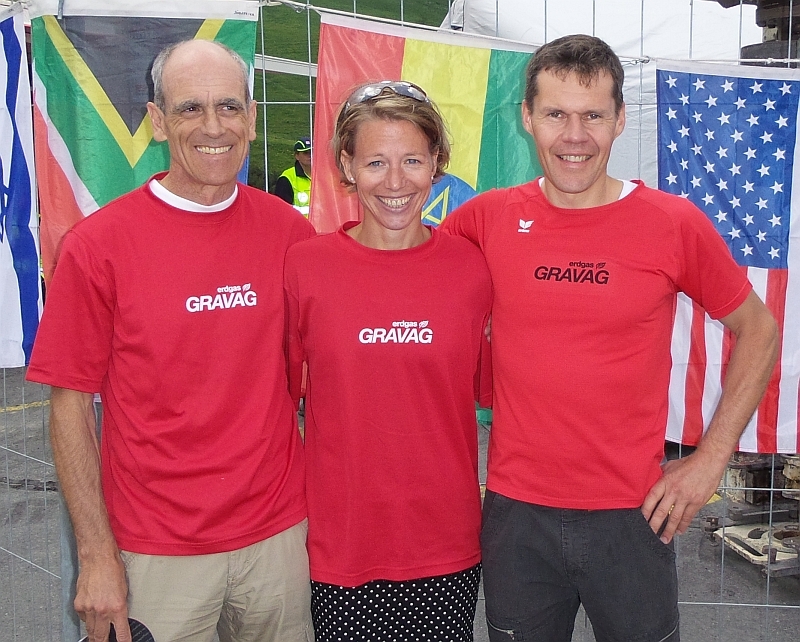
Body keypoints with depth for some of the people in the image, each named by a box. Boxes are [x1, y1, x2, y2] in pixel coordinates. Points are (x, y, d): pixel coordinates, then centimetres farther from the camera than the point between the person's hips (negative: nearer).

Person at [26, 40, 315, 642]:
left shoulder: (290, 232, -3)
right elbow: (71, 405, -5)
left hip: (280, 535, 3)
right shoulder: (99, 244, -10)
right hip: (157, 553, -2)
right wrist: (97, 555, -7)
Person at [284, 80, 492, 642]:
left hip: (448, 550, 1)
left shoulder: (471, 267, -4)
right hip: (341, 547, 0)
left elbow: (493, 386, 8)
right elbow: (279, 392, 2)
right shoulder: (304, 266, -7)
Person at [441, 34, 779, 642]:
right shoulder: (489, 218, -5)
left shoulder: (674, 223, -7)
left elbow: (758, 331, 4)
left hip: (633, 517, -1)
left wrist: (712, 456, -2)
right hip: (516, 514, 1)